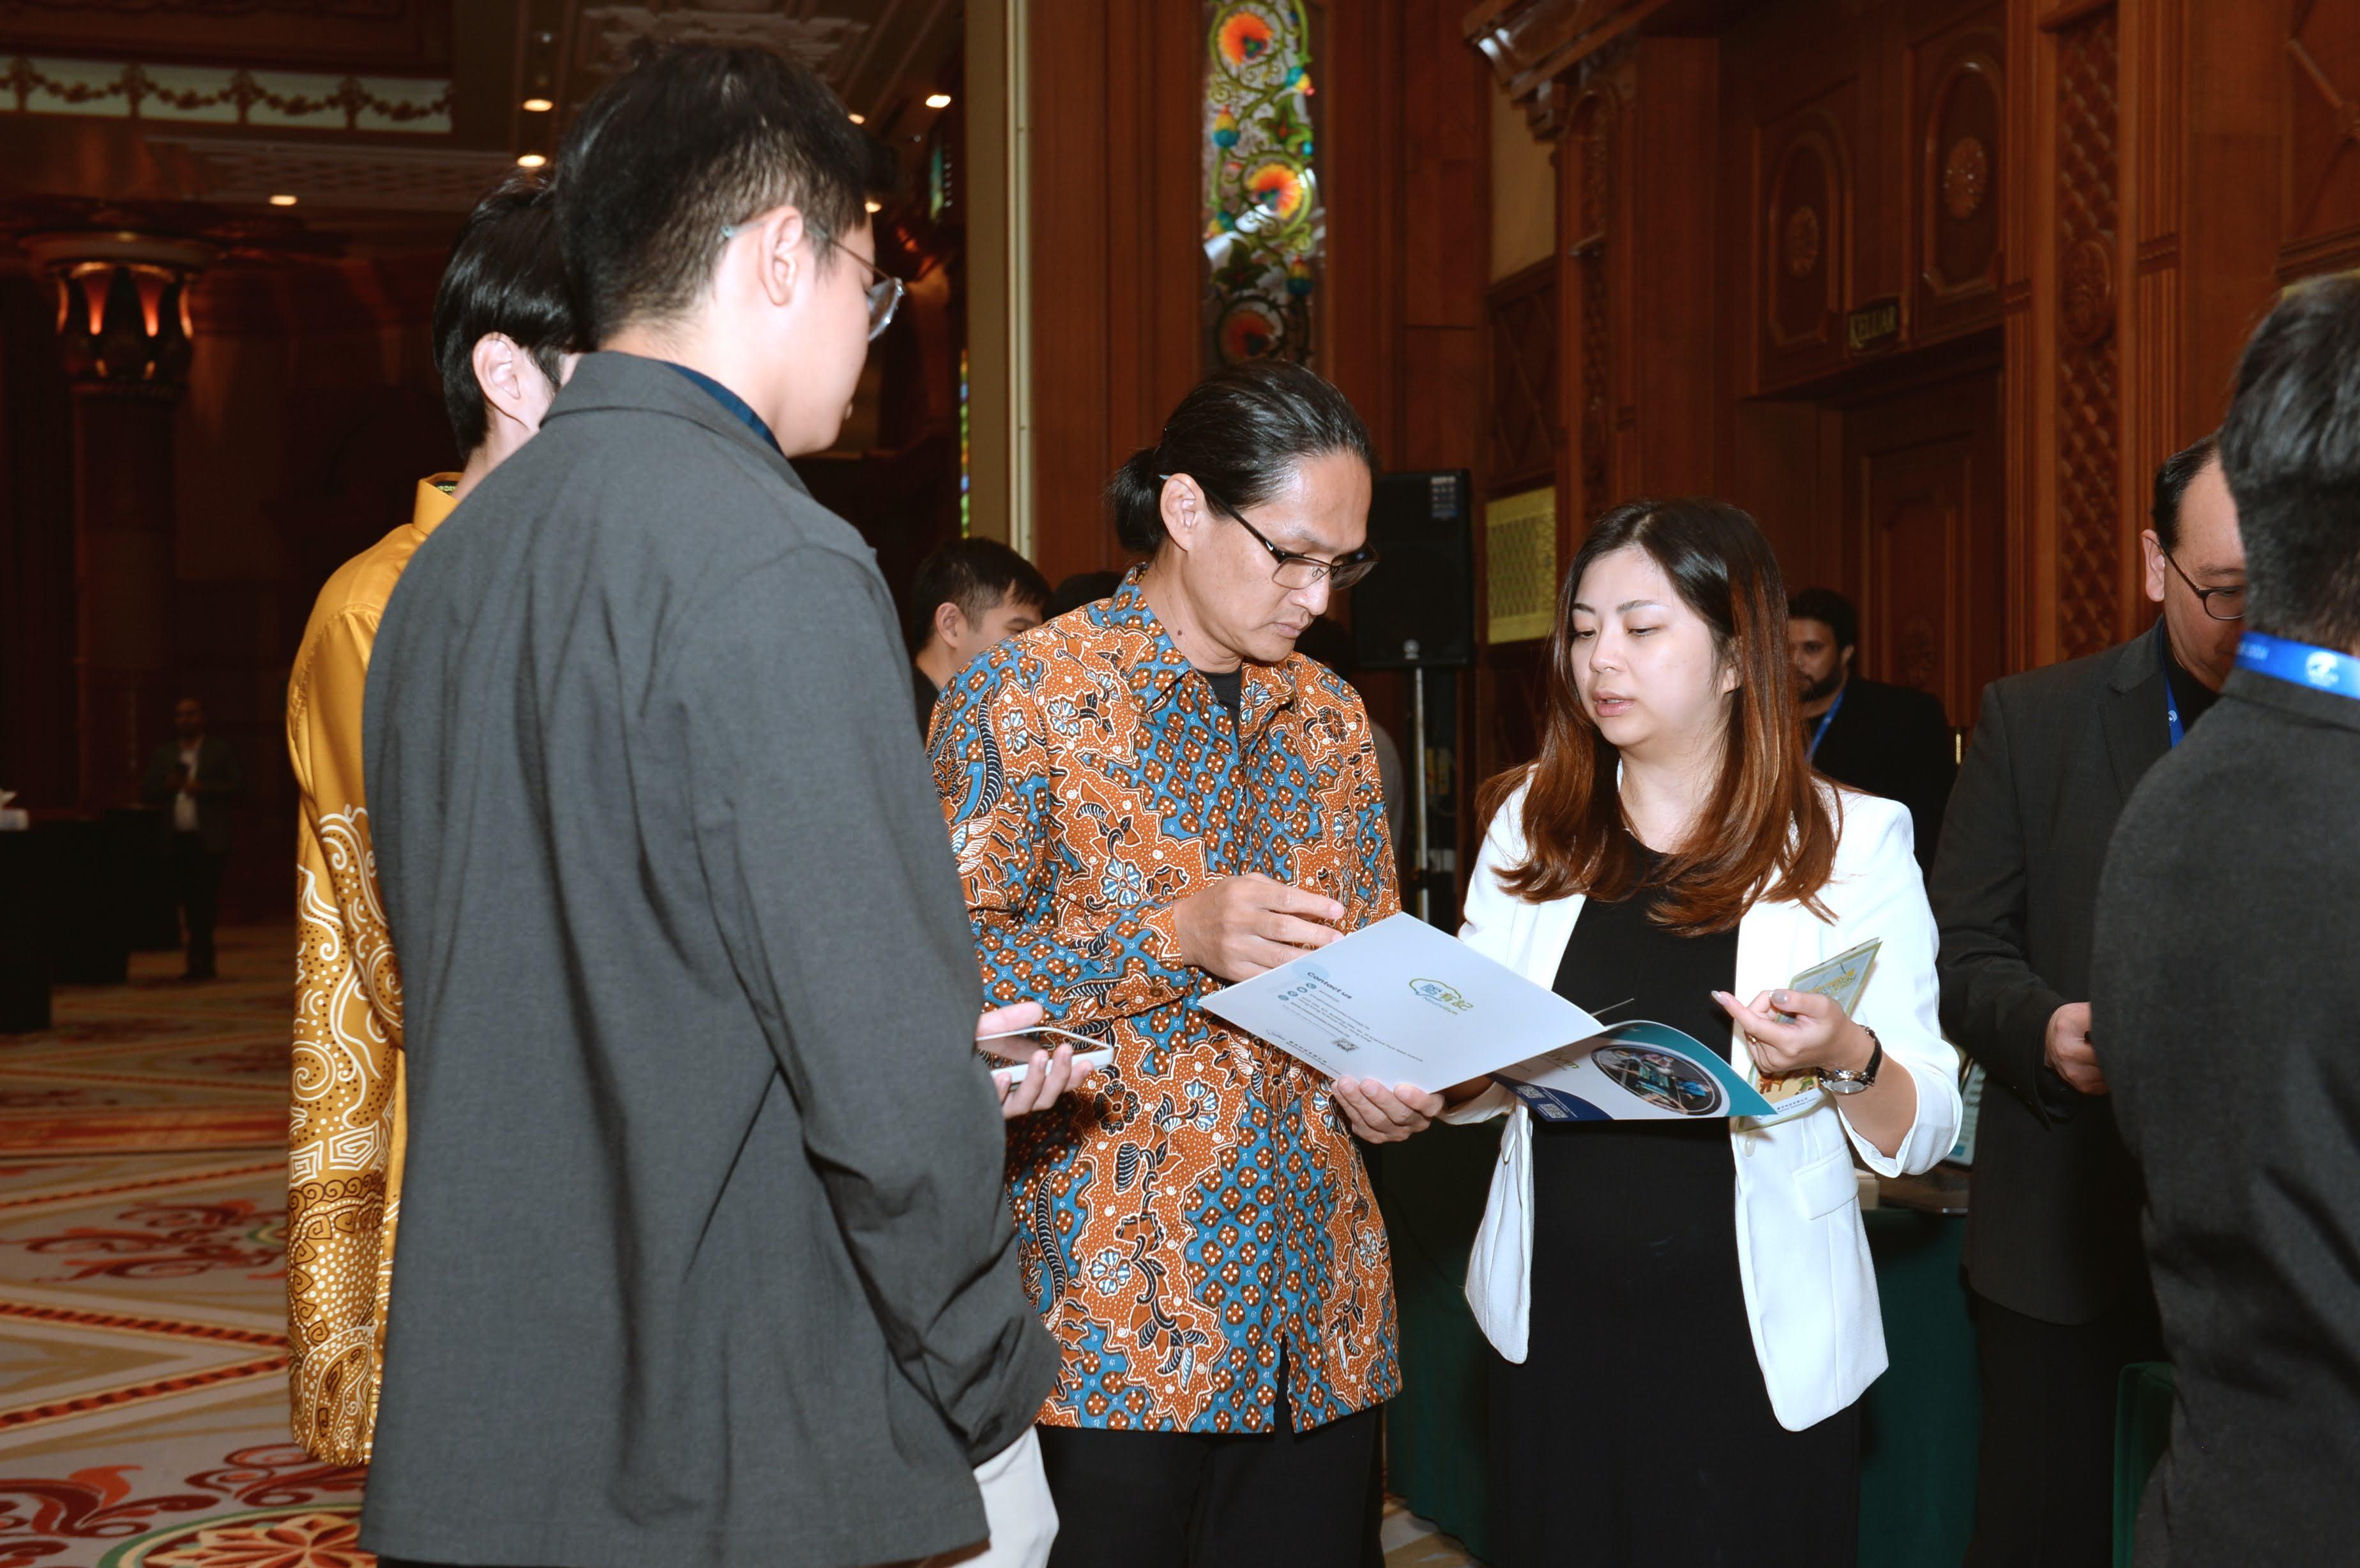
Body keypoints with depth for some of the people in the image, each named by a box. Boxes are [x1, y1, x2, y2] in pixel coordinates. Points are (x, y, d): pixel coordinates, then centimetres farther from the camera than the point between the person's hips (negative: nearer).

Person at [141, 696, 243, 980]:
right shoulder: (163, 754, 17)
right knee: (188, 901, 4)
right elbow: (145, 792, 15)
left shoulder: (222, 751, 5)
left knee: (204, 901, -9)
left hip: (208, 840, -4)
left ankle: (200, 960, -8)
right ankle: (203, 960, 10)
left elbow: (238, 786, -3)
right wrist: (167, 786, -5)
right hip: (177, 839, 4)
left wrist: (202, 788, -14)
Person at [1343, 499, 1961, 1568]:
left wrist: (1846, 1058, -26)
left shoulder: (1853, 841, -5)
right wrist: (1413, 1089, -11)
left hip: (1754, 1347, -3)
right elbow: (1485, 1060, 10)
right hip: (1556, 1326, 3)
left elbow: (1924, 1132, -6)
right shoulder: (1534, 824, 5)